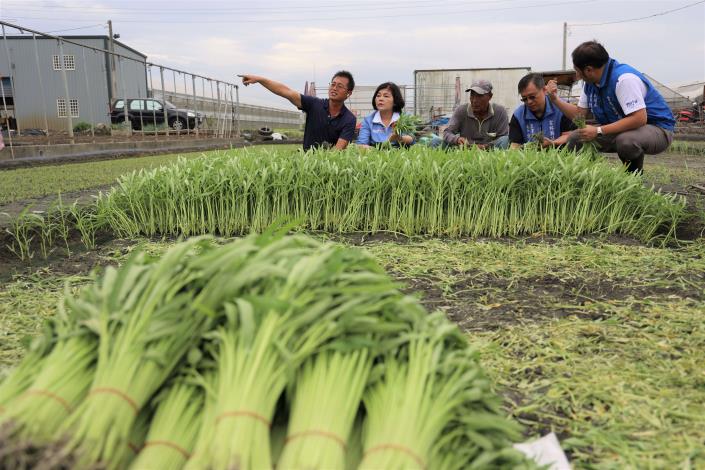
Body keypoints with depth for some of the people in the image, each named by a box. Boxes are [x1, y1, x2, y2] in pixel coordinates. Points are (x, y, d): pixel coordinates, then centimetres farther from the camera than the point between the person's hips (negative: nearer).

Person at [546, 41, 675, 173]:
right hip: (621, 129, 8)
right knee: (575, 138, -4)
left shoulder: (624, 78, -27)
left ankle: (634, 175, -9)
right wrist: (555, 99, -4)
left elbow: (639, 118, -33)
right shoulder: (590, 82, 2)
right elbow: (579, 114, 8)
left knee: (625, 141, -40)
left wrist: (598, 131, -32)